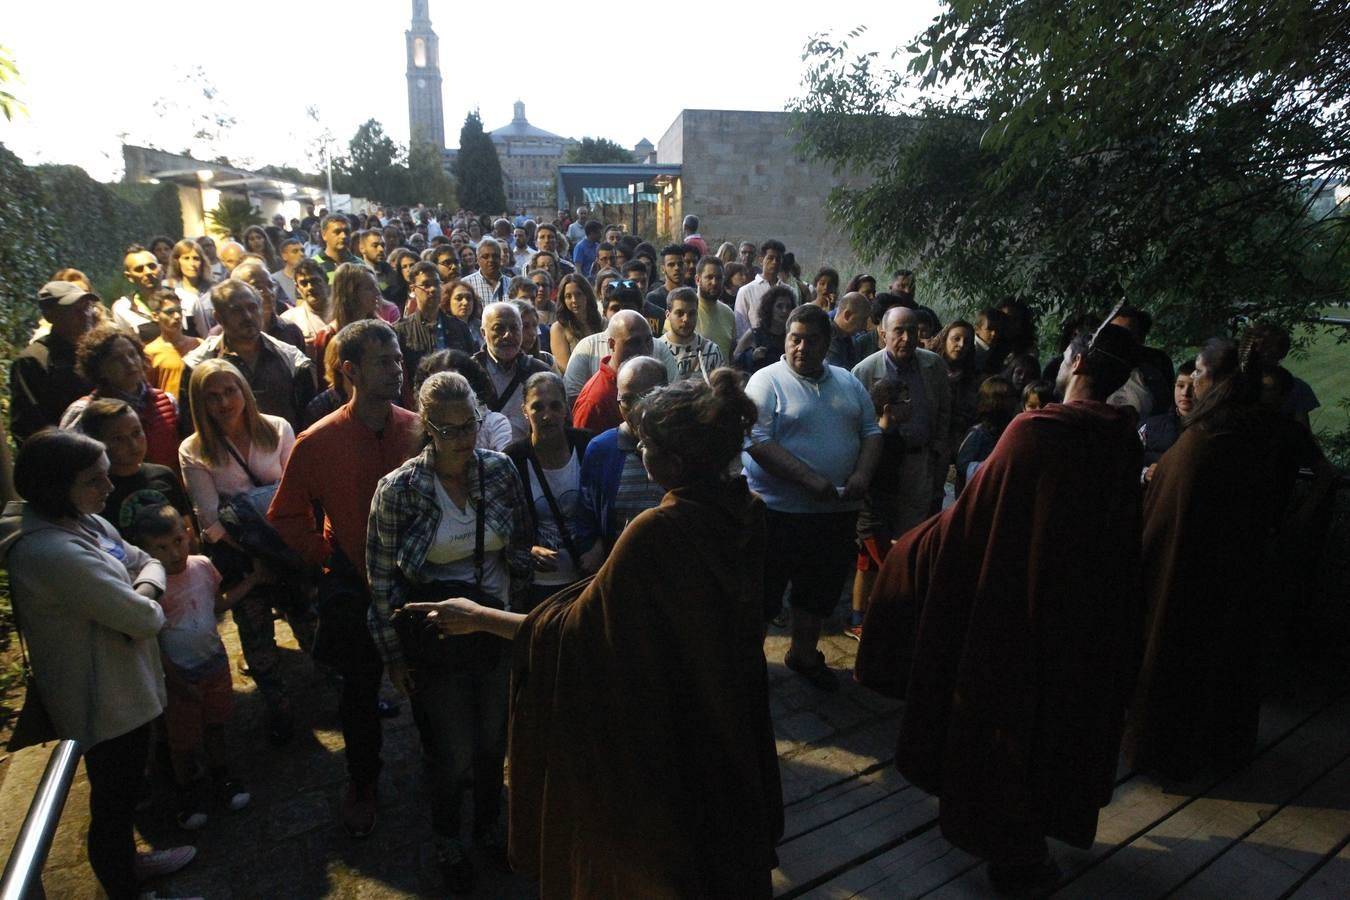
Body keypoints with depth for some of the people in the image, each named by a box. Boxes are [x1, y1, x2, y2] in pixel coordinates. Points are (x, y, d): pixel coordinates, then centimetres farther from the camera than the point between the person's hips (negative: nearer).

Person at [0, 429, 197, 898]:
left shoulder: (86, 521, -1)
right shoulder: (51, 552, -31)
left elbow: (148, 561, 8)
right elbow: (144, 620, -30)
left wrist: (140, 595, -13)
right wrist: (145, 604, -7)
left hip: (124, 688, 9)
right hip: (106, 702, -9)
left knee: (125, 791, 29)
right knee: (113, 801, 14)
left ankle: (126, 862, 52)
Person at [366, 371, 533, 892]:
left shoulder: (500, 471, -9)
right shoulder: (398, 489, -17)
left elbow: (519, 553, 3)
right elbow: (381, 580, -8)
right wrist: (393, 656, -3)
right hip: (435, 641, -3)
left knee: (493, 740, 18)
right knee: (453, 753, 10)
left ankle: (489, 824, 47)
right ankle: (447, 839, 41)